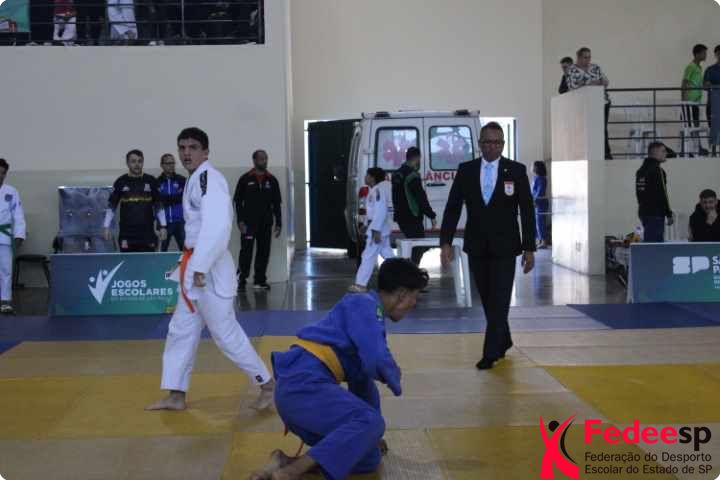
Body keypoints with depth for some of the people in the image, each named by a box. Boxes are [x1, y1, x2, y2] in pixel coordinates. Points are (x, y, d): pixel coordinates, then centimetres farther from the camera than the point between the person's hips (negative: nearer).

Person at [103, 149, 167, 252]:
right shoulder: (120, 182, 2)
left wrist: (163, 226, 4)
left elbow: (159, 206, 10)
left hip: (148, 234, 1)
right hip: (127, 235, 0)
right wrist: (106, 227, 1)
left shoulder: (151, 181, 4)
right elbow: (111, 206, 8)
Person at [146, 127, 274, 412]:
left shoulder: (209, 178, -17)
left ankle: (268, 384, 11)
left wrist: (200, 267, -31)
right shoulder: (196, 180, 15)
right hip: (195, 265, 10)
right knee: (181, 330, 13)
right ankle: (176, 396, 22)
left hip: (209, 269, -10)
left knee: (225, 333, -3)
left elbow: (217, 226, -29)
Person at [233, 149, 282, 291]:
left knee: (264, 252, 5)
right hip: (249, 223, -3)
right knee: (246, 251, -5)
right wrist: (240, 220, -9)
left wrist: (278, 223, 7)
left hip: (266, 223, 3)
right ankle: (242, 279, 3)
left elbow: (276, 204, 12)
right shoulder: (246, 179, 1)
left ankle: (260, 280, 13)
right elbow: (238, 201, 0)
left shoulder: (272, 180, 9)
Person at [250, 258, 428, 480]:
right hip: (304, 384, -10)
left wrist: (370, 435, 39)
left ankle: (287, 462, -2)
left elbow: (362, 375, 33)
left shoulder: (370, 313, 25)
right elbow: (377, 361, -18)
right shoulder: (364, 305, -5)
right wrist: (394, 377, 6)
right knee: (370, 422, -28)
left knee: (370, 458, 8)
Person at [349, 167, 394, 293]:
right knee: (387, 254, 16)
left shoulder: (378, 190, -20)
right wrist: (366, 224, 24)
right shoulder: (375, 190, 12)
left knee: (369, 255, -6)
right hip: (381, 227, 11)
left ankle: (361, 284, -3)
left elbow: (381, 211, -26)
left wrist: (376, 231, -26)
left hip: (378, 227, -11)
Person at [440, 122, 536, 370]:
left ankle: (491, 353, 0)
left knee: (499, 300, -5)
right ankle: (503, 341, 32)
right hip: (476, 247, 3)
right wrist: (446, 242, -9)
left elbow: (527, 211, -2)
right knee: (488, 300, 13)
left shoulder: (516, 171, -2)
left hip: (504, 247, -2)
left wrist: (529, 248, -5)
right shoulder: (466, 170, 2)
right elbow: (452, 208, 0)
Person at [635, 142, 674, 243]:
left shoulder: (641, 170, 16)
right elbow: (662, 194, -17)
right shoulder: (656, 169, -13)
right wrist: (669, 214, -12)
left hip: (644, 212, 10)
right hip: (655, 214, -10)